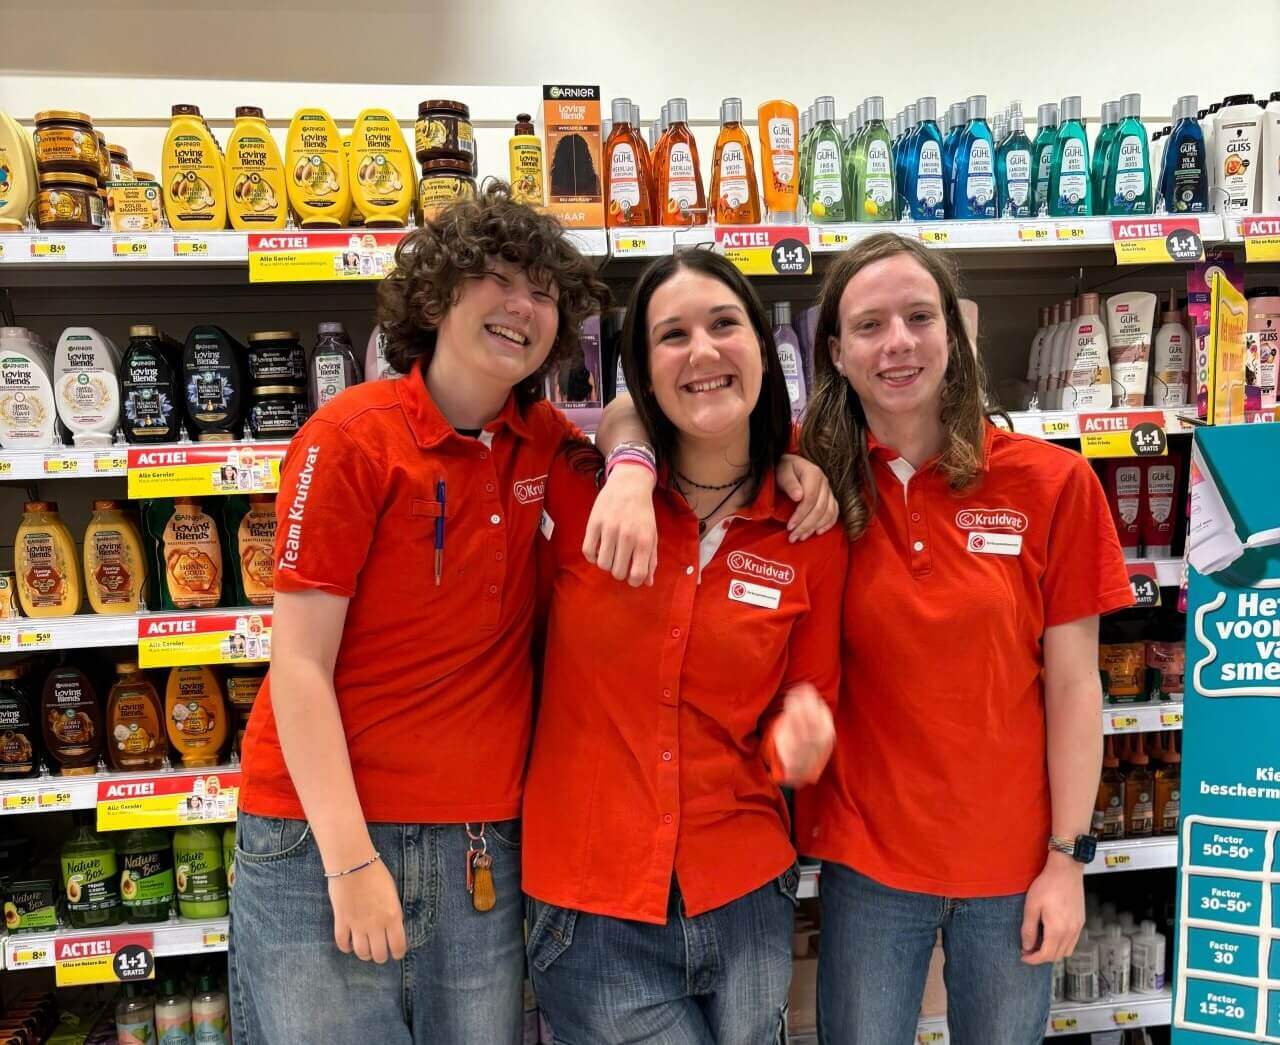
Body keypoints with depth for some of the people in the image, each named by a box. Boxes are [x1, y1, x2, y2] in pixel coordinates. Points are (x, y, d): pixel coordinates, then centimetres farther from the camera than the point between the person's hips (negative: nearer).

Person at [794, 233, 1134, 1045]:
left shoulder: (1051, 481, -8)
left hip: (1013, 857, 0)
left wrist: (1068, 856, -4)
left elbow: (1073, 684, -4)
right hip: (866, 855, 0)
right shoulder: (813, 478, -7)